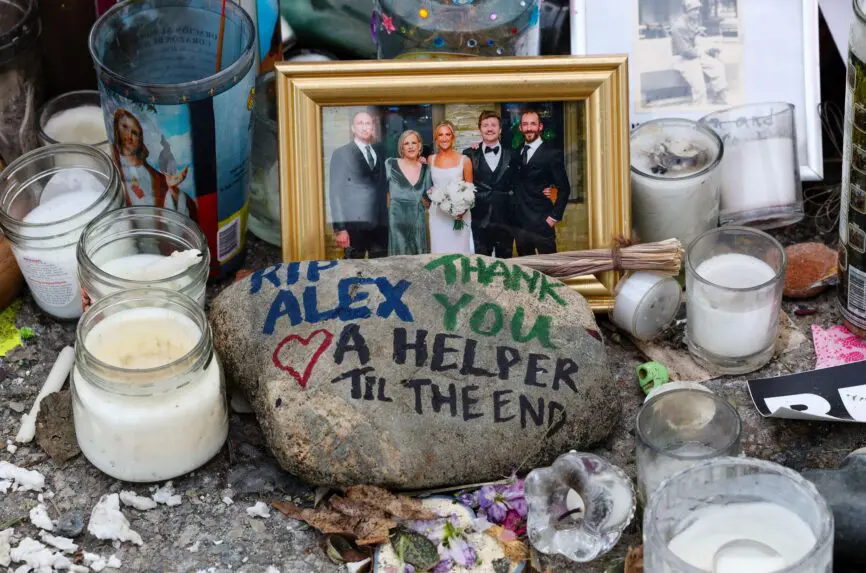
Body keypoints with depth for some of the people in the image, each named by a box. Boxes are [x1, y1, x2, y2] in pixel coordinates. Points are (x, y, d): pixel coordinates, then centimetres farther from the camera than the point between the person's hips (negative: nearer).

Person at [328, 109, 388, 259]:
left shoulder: (379, 152, 14)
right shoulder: (341, 154, -1)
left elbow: (382, 187, 16)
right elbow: (336, 193, -5)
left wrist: (386, 220, 4)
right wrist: (339, 228, -13)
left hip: (380, 224, 4)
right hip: (355, 224, -4)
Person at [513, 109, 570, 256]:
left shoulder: (552, 153, -6)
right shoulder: (517, 152, 13)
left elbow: (564, 188, -5)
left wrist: (555, 217, -11)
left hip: (541, 224, -6)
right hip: (520, 223, 6)